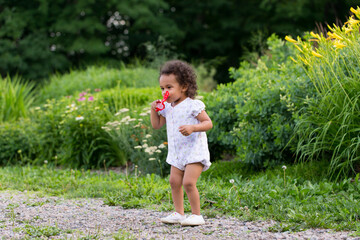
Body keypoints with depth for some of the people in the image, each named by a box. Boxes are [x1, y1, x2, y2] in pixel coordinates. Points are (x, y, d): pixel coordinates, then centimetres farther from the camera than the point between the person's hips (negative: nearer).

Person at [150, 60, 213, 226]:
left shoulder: (193, 105, -13)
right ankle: (179, 213, 17)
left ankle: (196, 215, -7)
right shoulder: (167, 107, 10)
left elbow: (208, 123, -14)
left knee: (188, 182, -16)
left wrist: (193, 128, -31)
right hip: (177, 153, 8)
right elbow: (156, 125, 17)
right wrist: (154, 110, 0)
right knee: (174, 181, 7)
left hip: (194, 151, -8)